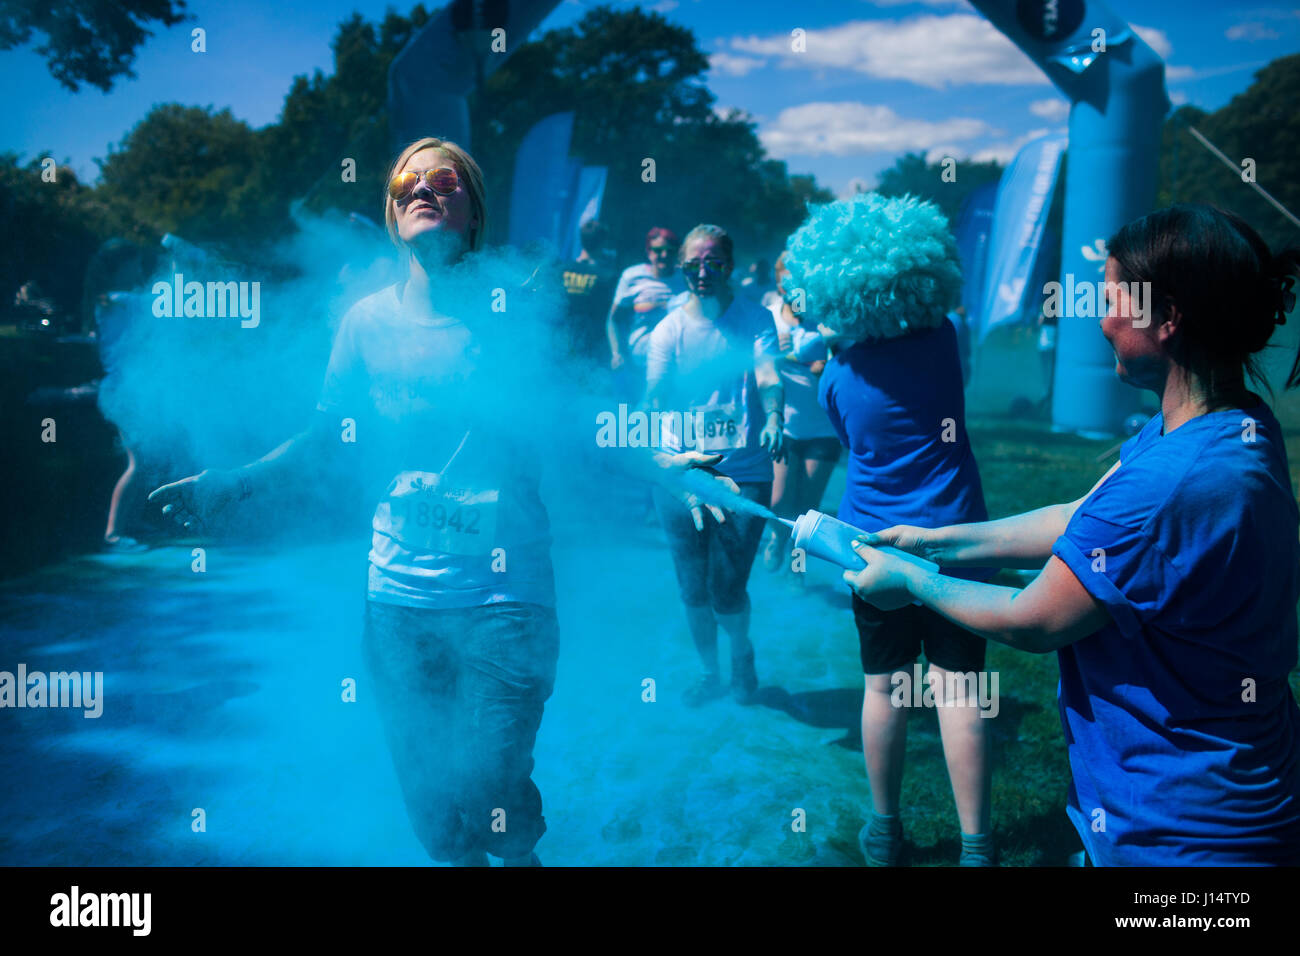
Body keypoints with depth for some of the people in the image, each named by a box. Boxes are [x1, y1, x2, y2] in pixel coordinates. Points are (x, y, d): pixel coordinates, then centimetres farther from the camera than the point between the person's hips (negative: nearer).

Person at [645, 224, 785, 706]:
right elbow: (657, 396, -7)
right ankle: (710, 672, 34)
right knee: (692, 587, 10)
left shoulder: (755, 318, -1)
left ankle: (742, 651, 29)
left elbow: (768, 376, -17)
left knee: (727, 593, -3)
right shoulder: (669, 327, 2)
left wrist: (773, 420, -37)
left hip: (742, 472, -2)